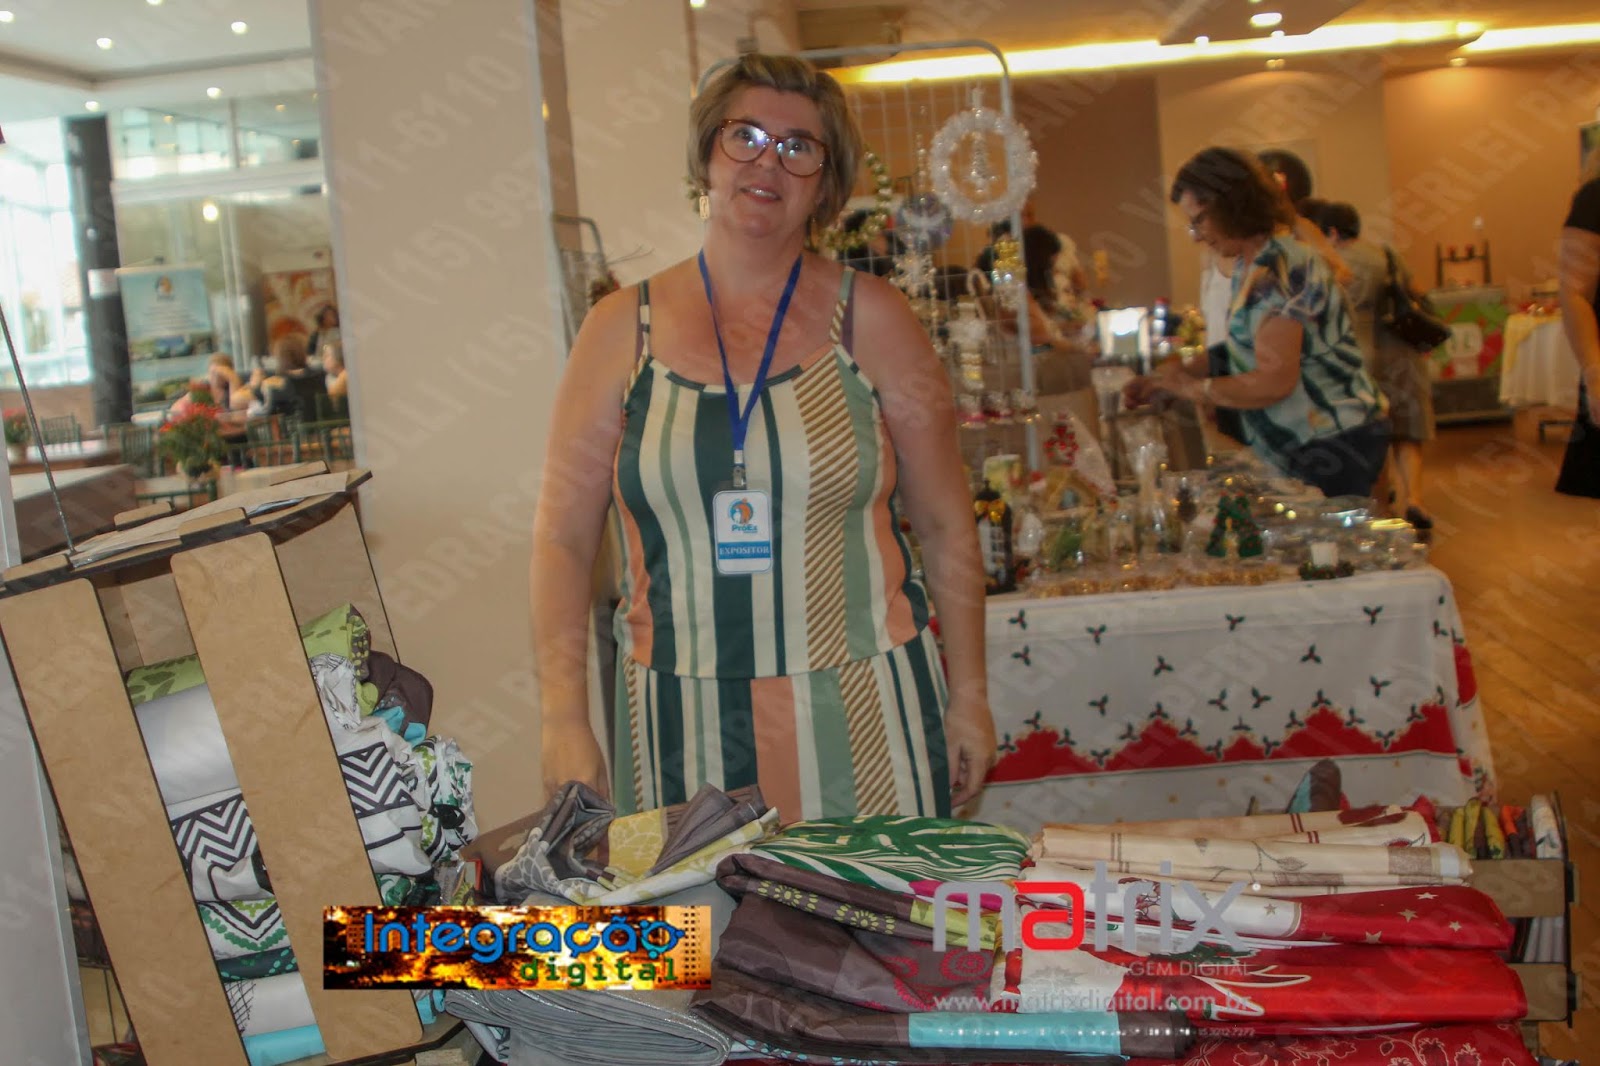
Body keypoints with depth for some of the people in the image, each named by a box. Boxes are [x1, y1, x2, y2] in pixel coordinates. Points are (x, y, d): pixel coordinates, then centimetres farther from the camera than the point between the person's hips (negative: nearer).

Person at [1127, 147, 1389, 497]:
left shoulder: (1278, 268, -19)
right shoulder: (1251, 267, 10)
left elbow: (1274, 380, -25)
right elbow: (1244, 350, 14)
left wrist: (1192, 386, -14)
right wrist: (1167, 381, 6)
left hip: (1334, 445, -9)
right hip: (1307, 446, 9)